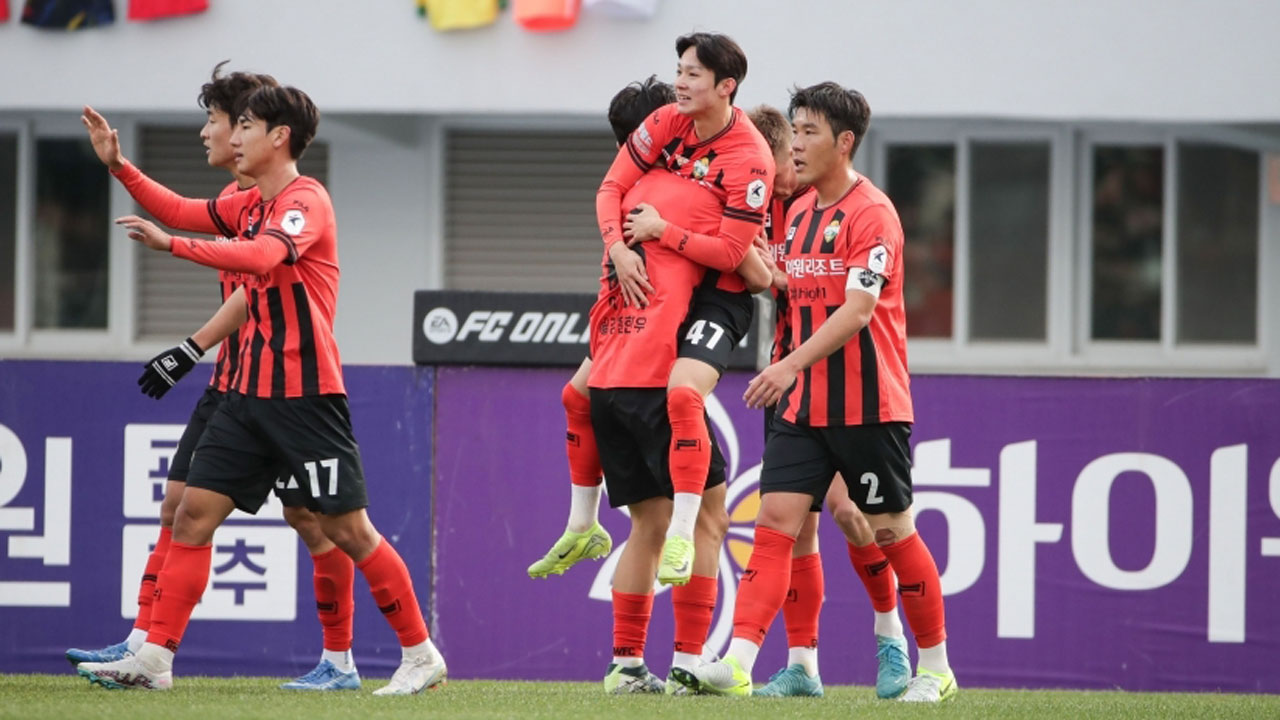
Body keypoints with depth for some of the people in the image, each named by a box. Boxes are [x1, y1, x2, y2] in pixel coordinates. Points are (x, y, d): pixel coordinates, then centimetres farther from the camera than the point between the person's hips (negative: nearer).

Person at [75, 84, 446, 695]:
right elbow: (181, 211, 25)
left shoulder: (305, 200, -13)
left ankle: (420, 654, 7)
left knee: (347, 529, -5)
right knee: (194, 511, 0)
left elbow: (260, 257, -31)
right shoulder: (251, 205, 14)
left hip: (305, 395, -8)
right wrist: (119, 166, 14)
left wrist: (172, 246, -35)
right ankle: (154, 658, -2)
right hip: (250, 393, 8)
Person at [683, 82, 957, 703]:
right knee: (775, 519, -7)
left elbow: (858, 309, -22)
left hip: (869, 406, -7)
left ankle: (935, 669, 18)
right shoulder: (798, 213, 12)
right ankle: (736, 664, -17)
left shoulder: (872, 213, -13)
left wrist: (792, 365, -30)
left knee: (890, 530, 3)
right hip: (804, 405, 7)